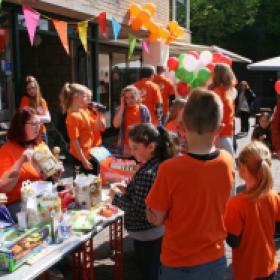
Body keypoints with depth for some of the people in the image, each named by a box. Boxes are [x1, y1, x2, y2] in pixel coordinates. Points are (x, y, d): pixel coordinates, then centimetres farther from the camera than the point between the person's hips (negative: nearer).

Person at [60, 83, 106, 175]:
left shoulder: (86, 111, 4)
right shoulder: (73, 116, -18)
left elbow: (101, 127, 9)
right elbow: (74, 140, -19)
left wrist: (99, 113, -6)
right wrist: (84, 160, -19)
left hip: (93, 153, 8)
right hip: (82, 157, -8)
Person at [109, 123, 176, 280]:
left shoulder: (146, 174, -27)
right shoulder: (162, 164, -1)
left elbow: (138, 210, -25)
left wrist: (117, 197, -13)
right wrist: (127, 189, 4)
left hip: (145, 235, -8)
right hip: (160, 229, 8)